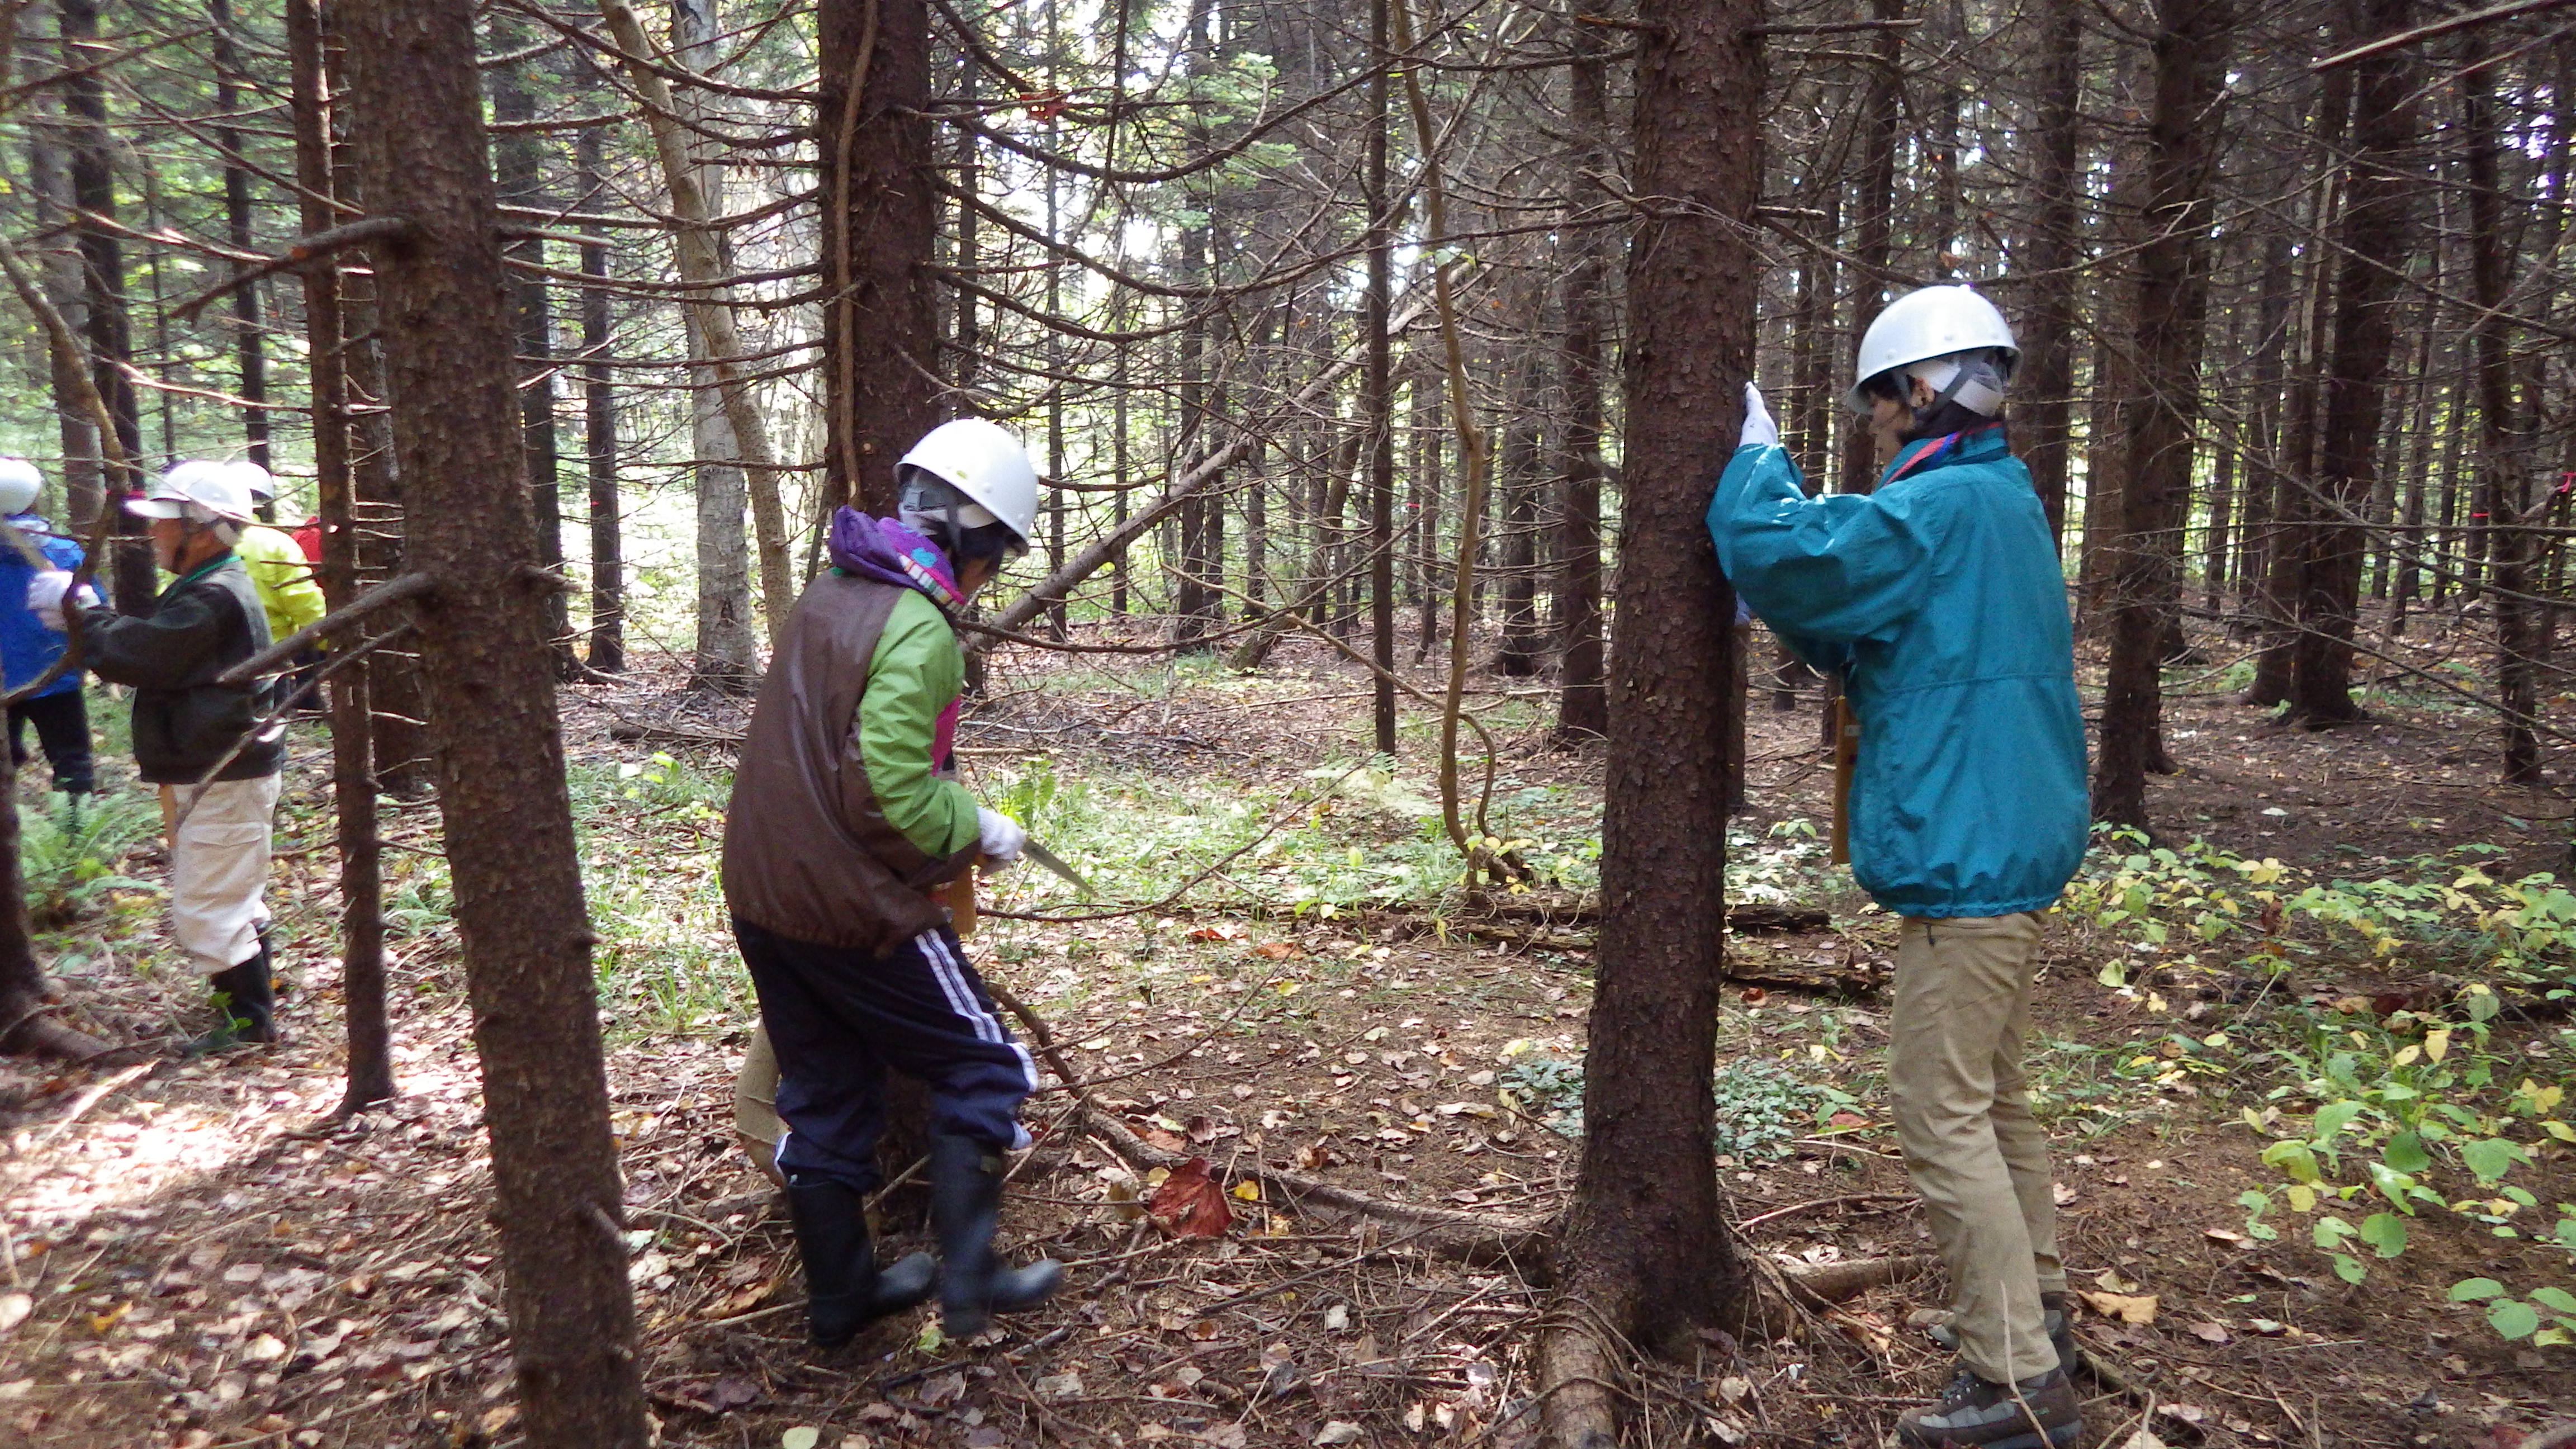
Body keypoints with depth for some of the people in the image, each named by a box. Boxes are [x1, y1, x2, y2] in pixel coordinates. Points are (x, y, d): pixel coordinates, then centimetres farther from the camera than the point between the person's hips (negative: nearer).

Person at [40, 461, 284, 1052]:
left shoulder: (212, 599, -21)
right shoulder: (211, 588, 14)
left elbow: (136, 656, -22)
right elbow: (149, 643, 15)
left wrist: (79, 610, -7)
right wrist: (87, 616, 2)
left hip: (221, 778, -11)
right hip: (219, 769, 11)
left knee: (204, 908, -4)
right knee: (231, 896, 22)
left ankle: (250, 1016, 5)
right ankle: (252, 988, 35)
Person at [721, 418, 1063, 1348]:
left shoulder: (829, 592, 9)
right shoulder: (919, 631, -19)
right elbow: (895, 795, -25)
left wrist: (955, 821, 15)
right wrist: (979, 830, -8)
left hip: (763, 895, 9)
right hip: (853, 905, -8)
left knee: (824, 1096, 19)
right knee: (981, 1070, 9)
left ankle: (841, 1295, 31)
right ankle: (968, 1278, 10)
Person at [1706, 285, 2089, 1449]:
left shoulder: (1939, 507, -18)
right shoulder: (2005, 502, 15)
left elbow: (1776, 555, -25)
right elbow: (1862, 635, 16)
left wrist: (1758, 451, -7)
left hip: (1965, 857, -11)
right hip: (2010, 846, 11)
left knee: (1942, 1116, -4)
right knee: (1991, 1095, 21)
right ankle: (2031, 1305, 36)